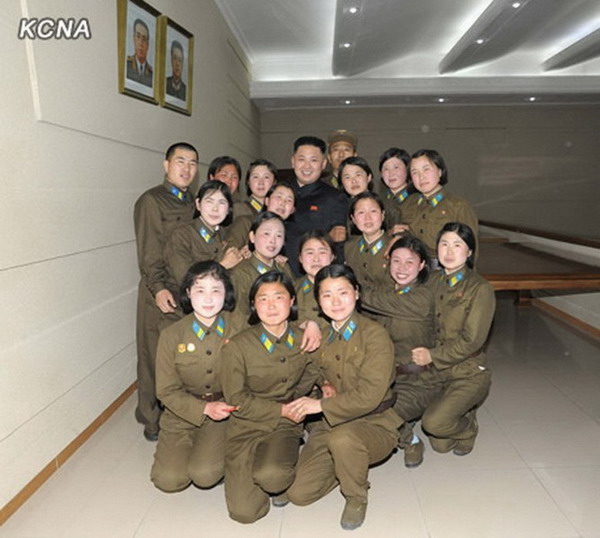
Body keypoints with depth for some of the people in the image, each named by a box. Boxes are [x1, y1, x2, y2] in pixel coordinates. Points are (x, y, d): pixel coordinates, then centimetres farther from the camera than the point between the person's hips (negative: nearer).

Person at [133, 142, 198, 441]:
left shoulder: (194, 203, 18)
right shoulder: (151, 201, -1)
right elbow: (149, 251, -10)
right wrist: (158, 288, -20)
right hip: (159, 292, -5)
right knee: (155, 356, 2)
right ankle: (152, 420, 17)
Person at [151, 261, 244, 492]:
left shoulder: (238, 328, -10)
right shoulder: (171, 335, -10)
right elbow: (167, 391, -6)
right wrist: (204, 409, -19)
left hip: (226, 412, -1)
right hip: (183, 413, 1)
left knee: (205, 474, -20)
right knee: (169, 479, -11)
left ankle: (219, 451, 12)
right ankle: (188, 449, 19)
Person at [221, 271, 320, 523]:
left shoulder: (303, 338, -4)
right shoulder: (238, 346, -13)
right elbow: (237, 400, -8)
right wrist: (282, 409, -11)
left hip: (285, 426, 1)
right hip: (246, 427, -1)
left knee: (271, 476, -31)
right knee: (245, 511, -11)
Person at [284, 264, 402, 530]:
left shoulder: (375, 334, -15)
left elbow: (369, 396, -23)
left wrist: (321, 405, -20)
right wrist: (324, 384, 2)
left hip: (376, 424, -5)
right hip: (332, 423, 5)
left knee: (342, 438, -39)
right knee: (298, 493, -7)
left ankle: (357, 498, -7)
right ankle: (348, 464, 20)